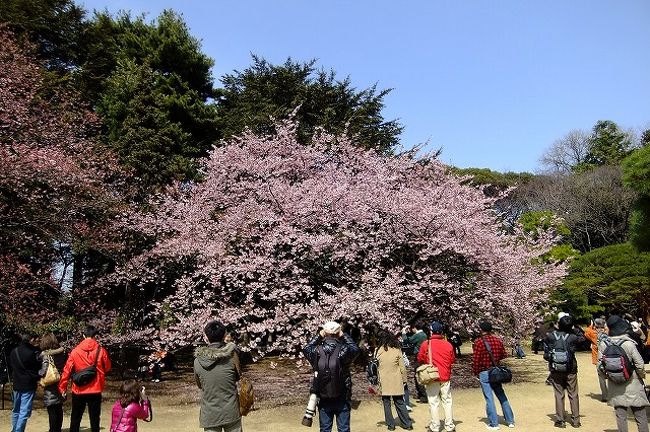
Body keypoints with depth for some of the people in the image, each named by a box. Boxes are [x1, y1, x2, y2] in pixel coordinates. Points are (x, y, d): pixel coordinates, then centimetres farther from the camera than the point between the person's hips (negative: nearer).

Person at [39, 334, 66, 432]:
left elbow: (44, 372, -18)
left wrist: (37, 373, 0)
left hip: (51, 388, -6)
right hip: (60, 386, 6)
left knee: (52, 411, 2)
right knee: (59, 410, 17)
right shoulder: (61, 353, 4)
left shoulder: (46, 355, -13)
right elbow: (64, 368, 6)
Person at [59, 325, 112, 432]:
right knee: (94, 419, 8)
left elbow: (67, 370, -3)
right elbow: (107, 368, 5)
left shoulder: (75, 351, -3)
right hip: (95, 390, -1)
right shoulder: (101, 350, -6)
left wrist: (62, 387, 5)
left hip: (79, 391, 1)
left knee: (75, 419, 15)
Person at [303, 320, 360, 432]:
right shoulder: (343, 351, -15)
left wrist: (319, 336, 12)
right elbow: (355, 349, 7)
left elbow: (306, 349, 14)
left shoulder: (317, 352, -9)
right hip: (342, 400, -2)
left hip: (324, 401, 2)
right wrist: (343, 335, 9)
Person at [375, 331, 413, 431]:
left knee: (386, 403, 10)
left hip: (384, 382, -1)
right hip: (396, 381, 1)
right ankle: (407, 424, 15)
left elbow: (375, 367, 0)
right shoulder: (397, 350, -5)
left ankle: (390, 424, 13)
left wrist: (377, 381, 9)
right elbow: (402, 367, -1)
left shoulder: (378, 351, -6)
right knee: (399, 402, 11)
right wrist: (404, 379, 10)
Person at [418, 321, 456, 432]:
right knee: (447, 402, 12)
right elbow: (453, 360, 8)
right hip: (445, 378, 2)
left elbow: (420, 359, 1)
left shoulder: (426, 344, -9)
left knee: (433, 403, 5)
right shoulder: (448, 345, -3)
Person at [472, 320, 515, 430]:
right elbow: (504, 355, 8)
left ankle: (494, 424, 5)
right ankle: (510, 421, 21)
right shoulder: (498, 340, 1)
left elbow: (475, 360, -13)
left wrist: (475, 372, 0)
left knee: (489, 398, 1)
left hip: (484, 373, -5)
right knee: (502, 396, 15)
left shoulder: (478, 342, -13)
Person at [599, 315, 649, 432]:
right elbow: (639, 364, -14)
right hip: (633, 386, -2)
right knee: (640, 416, 10)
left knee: (620, 416, 10)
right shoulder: (628, 343, -17)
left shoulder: (604, 344, -9)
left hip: (615, 387, 2)